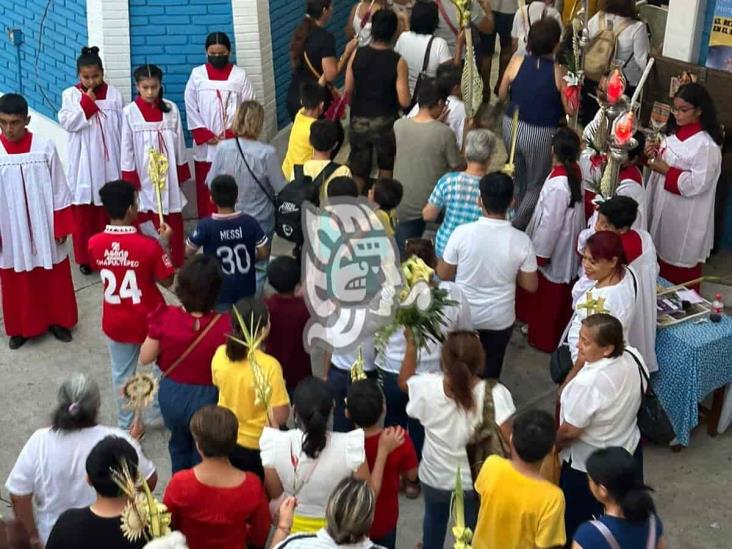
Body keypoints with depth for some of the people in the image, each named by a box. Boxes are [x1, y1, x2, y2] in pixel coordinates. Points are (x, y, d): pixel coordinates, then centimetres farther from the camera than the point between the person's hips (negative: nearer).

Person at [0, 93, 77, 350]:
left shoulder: (45, 147, -11)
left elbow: (59, 190, -4)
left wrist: (61, 227, -2)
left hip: (45, 228, 0)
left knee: (54, 278, 14)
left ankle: (57, 321, 33)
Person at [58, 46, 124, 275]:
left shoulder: (114, 94, -1)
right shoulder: (70, 94, -1)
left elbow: (122, 128, 2)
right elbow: (67, 122, -13)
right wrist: (86, 102, -18)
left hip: (108, 161, 1)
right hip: (83, 163, -1)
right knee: (83, 211, 4)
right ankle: (84, 257, 14)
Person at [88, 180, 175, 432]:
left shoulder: (94, 244, -15)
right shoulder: (149, 245, -25)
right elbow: (167, 281, -13)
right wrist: (165, 243, -8)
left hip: (116, 322, 3)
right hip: (149, 320, -3)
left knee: (122, 374, 22)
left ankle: (126, 425, 36)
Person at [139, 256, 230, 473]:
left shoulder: (166, 317, -20)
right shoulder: (223, 326, -29)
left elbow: (146, 358, -8)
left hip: (171, 395, 4)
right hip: (205, 399, -3)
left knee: (179, 444, 32)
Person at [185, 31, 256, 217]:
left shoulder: (240, 75, 1)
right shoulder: (197, 74, 4)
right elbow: (191, 109, 3)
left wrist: (231, 135, -10)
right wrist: (206, 136, -6)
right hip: (205, 146, 1)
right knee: (206, 193, 5)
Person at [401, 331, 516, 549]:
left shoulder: (428, 388, -23)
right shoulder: (494, 394, -28)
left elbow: (404, 381, 0)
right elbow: (507, 442, -29)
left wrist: (411, 345, 3)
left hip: (435, 478, 2)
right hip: (476, 480, -2)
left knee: (434, 518, 34)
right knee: (473, 529, 27)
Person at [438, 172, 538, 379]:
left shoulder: (462, 232, -22)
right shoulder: (521, 241, -19)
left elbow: (443, 274, -9)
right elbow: (531, 286, -9)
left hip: (463, 315, 0)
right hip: (500, 319, 0)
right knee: (489, 373, 21)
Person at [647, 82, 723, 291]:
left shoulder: (707, 145, -24)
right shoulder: (676, 133, 3)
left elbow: (698, 183, -25)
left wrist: (666, 170, -22)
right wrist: (655, 155, -3)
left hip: (686, 216, -8)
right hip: (664, 207, 9)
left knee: (680, 269, 7)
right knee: (663, 254, 22)